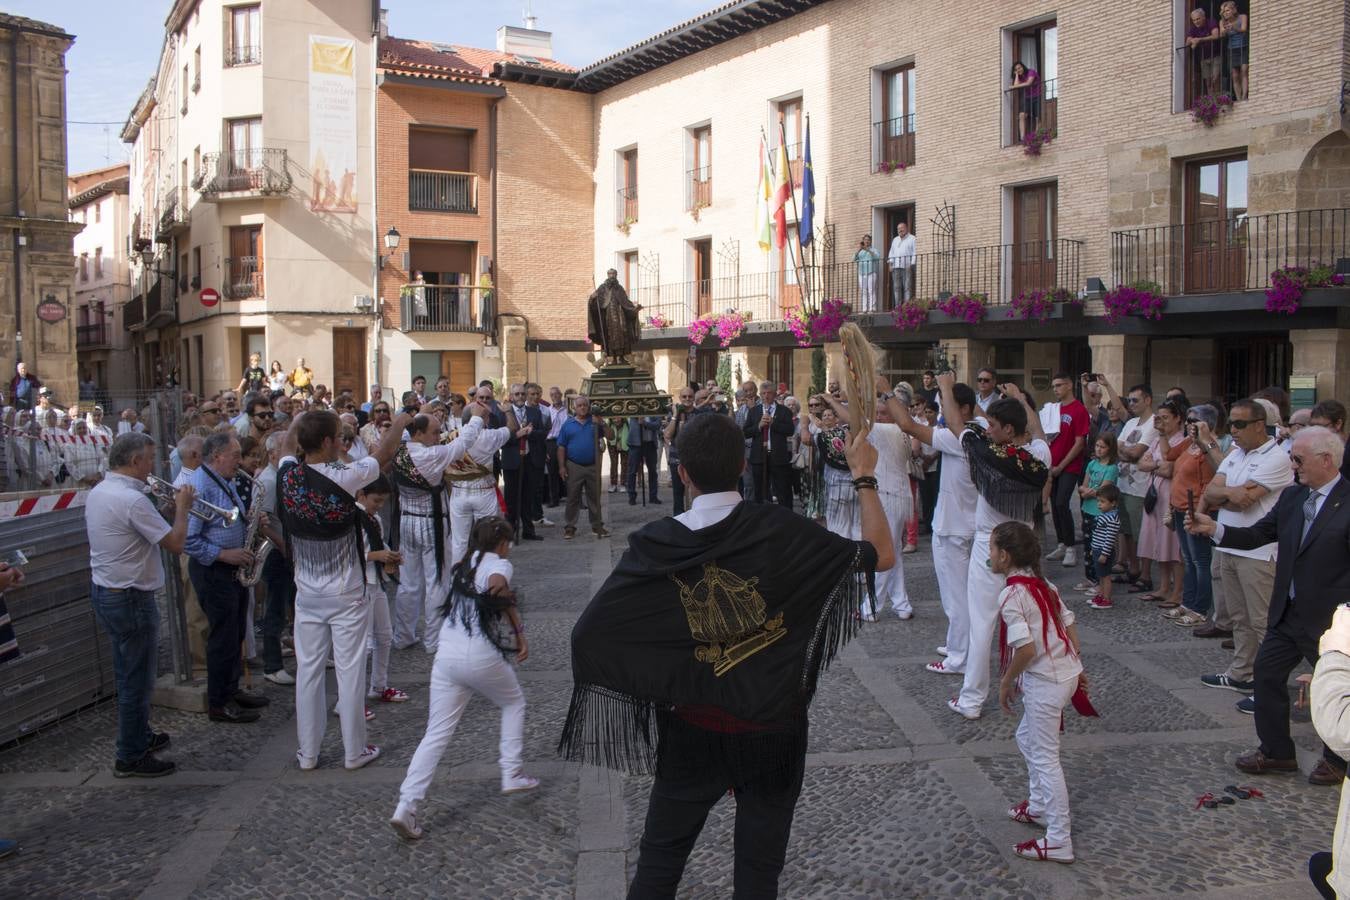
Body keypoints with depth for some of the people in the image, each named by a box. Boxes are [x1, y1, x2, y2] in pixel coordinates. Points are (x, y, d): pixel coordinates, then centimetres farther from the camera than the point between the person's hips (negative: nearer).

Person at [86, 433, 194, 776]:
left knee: (130, 673, 23)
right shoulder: (132, 500, -24)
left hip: (103, 591, 10)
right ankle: (131, 758, 10)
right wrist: (182, 507, -6)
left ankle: (139, 735, 38)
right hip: (130, 599, -10)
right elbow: (175, 543, -21)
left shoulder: (97, 492, 6)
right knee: (137, 679, 1)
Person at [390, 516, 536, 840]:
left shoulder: (462, 567, 20)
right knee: (514, 703, 24)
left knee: (436, 734, 6)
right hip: (483, 657, -5)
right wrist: (520, 633, -17)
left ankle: (406, 807, -5)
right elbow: (496, 585, -22)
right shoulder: (499, 564, -1)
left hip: (446, 654, 5)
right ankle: (512, 774, 23)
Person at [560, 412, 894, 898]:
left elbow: (587, 635, -11)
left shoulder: (655, 545, -13)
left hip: (692, 730, 0)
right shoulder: (780, 529, -15)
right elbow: (882, 555, -6)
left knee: (659, 859, 18)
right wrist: (864, 476, 6)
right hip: (774, 729, 0)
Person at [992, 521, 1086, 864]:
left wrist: (1006, 682, -11)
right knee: (1027, 739, 26)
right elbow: (1069, 624, 10)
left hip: (1044, 682, -10)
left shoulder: (1011, 595, -19)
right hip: (1067, 672, 10)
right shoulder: (1044, 585, 8)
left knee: (1045, 758, 0)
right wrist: (1077, 666, 19)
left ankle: (1058, 842, 6)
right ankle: (1039, 807, 39)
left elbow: (1026, 648, -24)